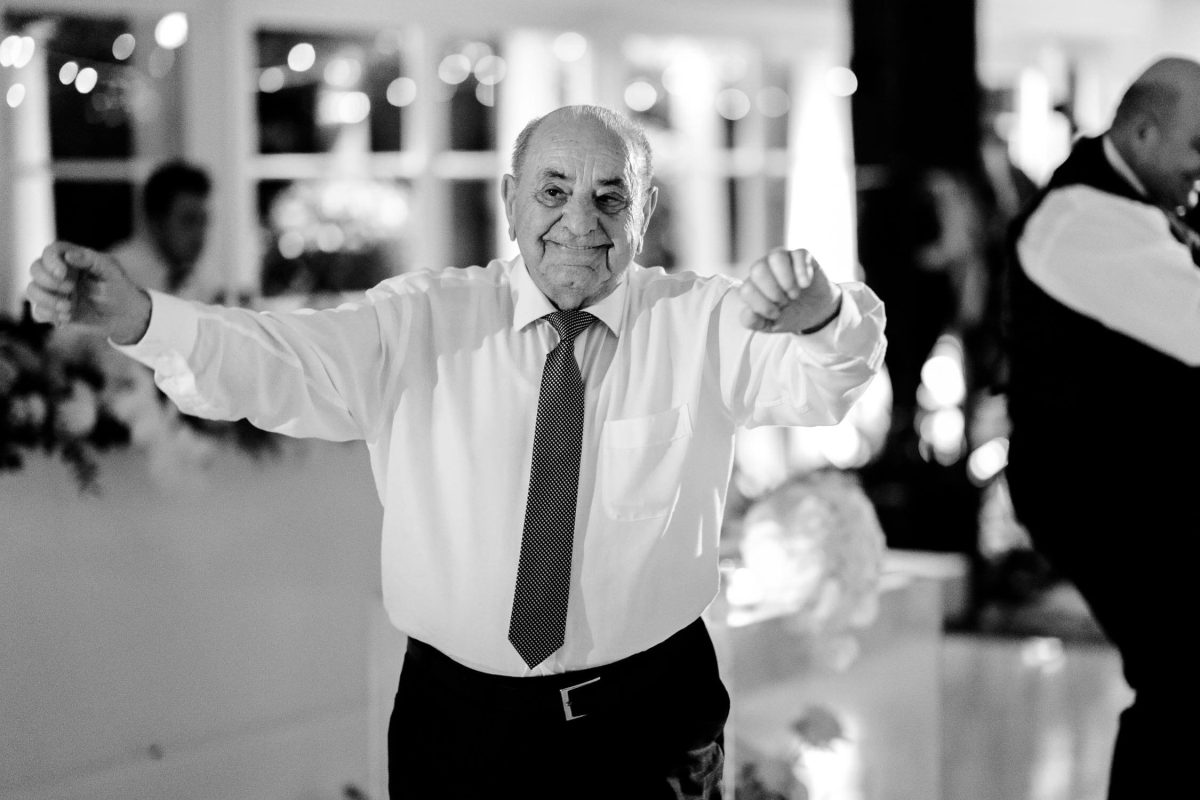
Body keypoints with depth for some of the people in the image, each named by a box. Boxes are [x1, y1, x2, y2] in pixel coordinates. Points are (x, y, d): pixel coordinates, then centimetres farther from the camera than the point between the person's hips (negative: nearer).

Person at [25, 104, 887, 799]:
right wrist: (137, 318, -37)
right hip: (460, 715, 0)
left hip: (652, 715, 1)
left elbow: (824, 382, -18)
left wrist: (822, 313, -43)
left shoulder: (701, 322, -2)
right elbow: (274, 364, -17)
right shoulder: (422, 322, -4)